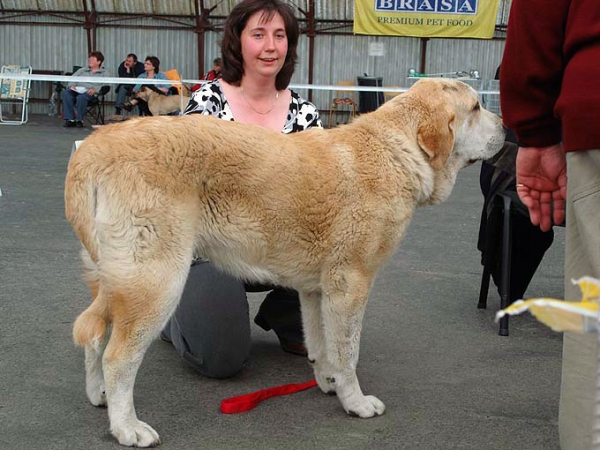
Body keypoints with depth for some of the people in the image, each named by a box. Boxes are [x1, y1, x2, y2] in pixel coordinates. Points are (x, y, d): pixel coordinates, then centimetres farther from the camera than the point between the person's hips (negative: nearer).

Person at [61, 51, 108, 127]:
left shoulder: (103, 73, 16)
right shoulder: (82, 70, 30)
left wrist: (95, 89, -20)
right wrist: (72, 85, -4)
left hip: (89, 92, -4)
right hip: (77, 90, 4)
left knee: (81, 97, -39)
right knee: (65, 92, -29)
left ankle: (80, 120, -23)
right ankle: (70, 119, -29)